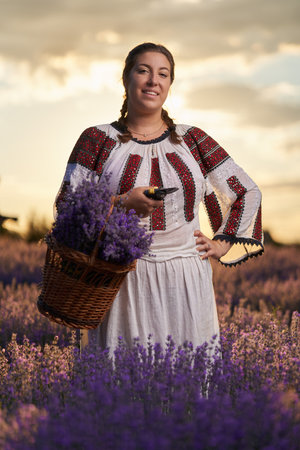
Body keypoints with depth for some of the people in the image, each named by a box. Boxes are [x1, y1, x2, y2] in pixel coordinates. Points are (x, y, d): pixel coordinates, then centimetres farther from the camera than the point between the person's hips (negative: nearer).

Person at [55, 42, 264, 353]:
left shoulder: (192, 140, 9)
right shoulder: (97, 140, 4)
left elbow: (248, 193, 17)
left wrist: (224, 243, 8)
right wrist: (122, 203, -16)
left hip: (186, 282, 2)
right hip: (124, 283, -1)